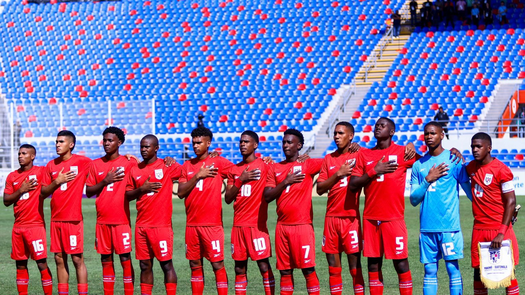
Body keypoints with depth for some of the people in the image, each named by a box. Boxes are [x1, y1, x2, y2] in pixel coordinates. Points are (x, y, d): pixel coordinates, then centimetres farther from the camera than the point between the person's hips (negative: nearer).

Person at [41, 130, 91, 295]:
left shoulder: (82, 162, -3)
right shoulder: (51, 165, 11)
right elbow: (43, 192, 11)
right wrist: (57, 181, -6)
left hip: (73, 218, -5)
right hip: (56, 219, 5)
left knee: (77, 259, -5)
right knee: (59, 258, 7)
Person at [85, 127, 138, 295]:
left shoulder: (129, 163, 0)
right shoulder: (96, 165, 10)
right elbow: (88, 192, 8)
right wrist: (105, 182, -6)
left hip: (122, 219, -3)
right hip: (102, 220, 3)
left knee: (125, 258, -6)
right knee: (106, 260, 6)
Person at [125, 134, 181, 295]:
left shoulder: (167, 167, -1)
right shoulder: (135, 170, 11)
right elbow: (128, 195, 10)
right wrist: (142, 189, -5)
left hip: (161, 225, -4)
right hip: (141, 225, 4)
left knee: (166, 264, -4)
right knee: (145, 265, 7)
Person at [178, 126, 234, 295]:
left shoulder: (218, 163, -1)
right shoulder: (188, 166, 11)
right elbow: (180, 192, 1)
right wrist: (198, 176, -7)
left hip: (212, 224, -4)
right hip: (192, 223, 4)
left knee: (218, 264, -6)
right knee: (195, 265, 8)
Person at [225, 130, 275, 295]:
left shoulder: (264, 166, -2)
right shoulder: (234, 170, 13)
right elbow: (228, 198, 6)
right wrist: (241, 180, -4)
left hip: (257, 224, -5)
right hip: (238, 225, 5)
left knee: (264, 265, -7)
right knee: (240, 268, 6)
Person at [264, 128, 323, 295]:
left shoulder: (307, 165, 1)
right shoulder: (275, 168, 11)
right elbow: (267, 196, 3)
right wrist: (286, 182, -9)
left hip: (302, 225, -4)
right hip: (282, 226, 4)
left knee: (308, 268, -6)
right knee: (285, 270, 7)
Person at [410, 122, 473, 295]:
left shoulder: (453, 160, 1)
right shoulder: (418, 165, 11)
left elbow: (468, 189, 3)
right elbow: (413, 200, 7)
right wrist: (428, 179, -6)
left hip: (449, 226, -3)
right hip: (426, 227, 3)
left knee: (453, 268, -4)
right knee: (430, 270, 5)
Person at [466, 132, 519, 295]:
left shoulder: (501, 170, -10)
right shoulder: (471, 168, 9)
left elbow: (511, 201, -11)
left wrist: (501, 233, -18)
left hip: (500, 228, -6)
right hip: (479, 230, 6)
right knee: (478, 273, 5)